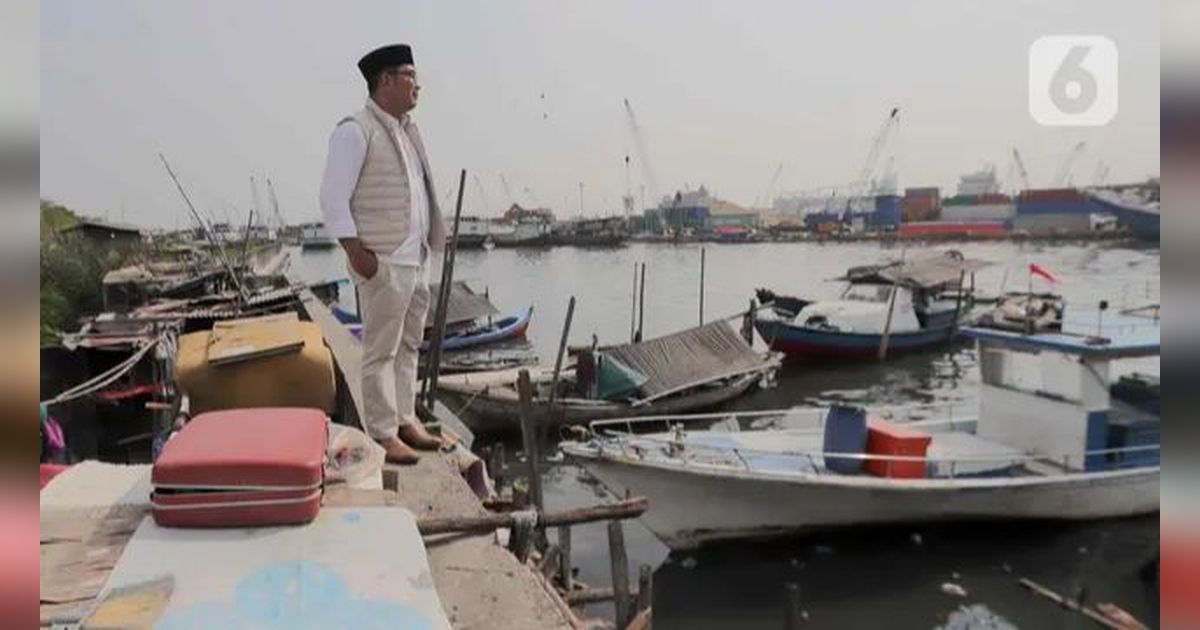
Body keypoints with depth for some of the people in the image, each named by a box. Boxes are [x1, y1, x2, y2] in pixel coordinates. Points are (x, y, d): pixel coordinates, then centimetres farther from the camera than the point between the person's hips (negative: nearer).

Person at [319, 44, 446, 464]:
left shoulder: (407, 129, 17)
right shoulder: (356, 131, -9)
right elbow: (332, 197, -14)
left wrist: (432, 241, 15)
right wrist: (356, 250, -19)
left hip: (416, 260, 9)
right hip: (383, 262, -8)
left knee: (408, 345, 14)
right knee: (381, 351, -3)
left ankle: (405, 420, 25)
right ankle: (383, 434, 4)